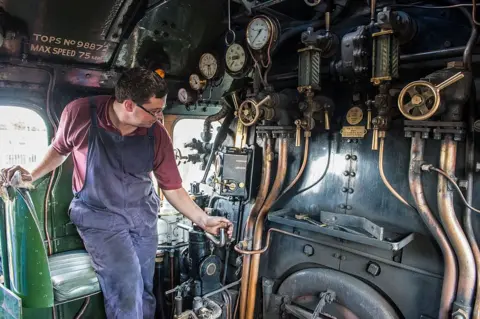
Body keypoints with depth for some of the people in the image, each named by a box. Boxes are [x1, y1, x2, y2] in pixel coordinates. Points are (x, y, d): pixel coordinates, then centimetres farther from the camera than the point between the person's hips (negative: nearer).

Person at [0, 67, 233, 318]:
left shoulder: (157, 134, -14)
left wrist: (203, 220, -11)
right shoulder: (80, 113, -18)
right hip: (99, 214, -2)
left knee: (144, 291, 13)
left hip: (143, 214, 3)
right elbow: (60, 148, 5)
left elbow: (172, 188, -6)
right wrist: (32, 176, -6)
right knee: (126, 288, -15)